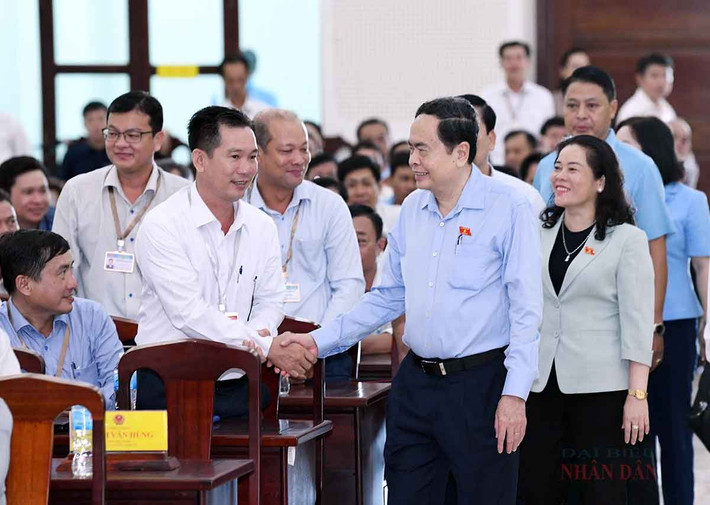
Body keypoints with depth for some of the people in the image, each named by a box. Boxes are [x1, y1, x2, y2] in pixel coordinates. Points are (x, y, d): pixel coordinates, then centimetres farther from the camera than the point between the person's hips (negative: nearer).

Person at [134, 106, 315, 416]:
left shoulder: (262, 227, 11)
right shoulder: (162, 226, -8)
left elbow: (270, 301, 12)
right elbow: (188, 312, -16)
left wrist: (254, 335, -13)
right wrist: (268, 346, -18)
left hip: (236, 387, 5)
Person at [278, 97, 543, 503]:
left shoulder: (508, 207, -9)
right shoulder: (412, 210, 11)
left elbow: (526, 309, -12)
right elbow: (388, 297, 18)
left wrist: (514, 395, -17)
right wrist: (320, 341, 10)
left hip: (480, 383, -6)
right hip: (416, 382, 6)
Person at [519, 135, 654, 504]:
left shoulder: (626, 239, -3)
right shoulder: (540, 234, 10)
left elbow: (637, 322, -8)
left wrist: (637, 395, -14)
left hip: (600, 389, -4)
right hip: (542, 386, 4)